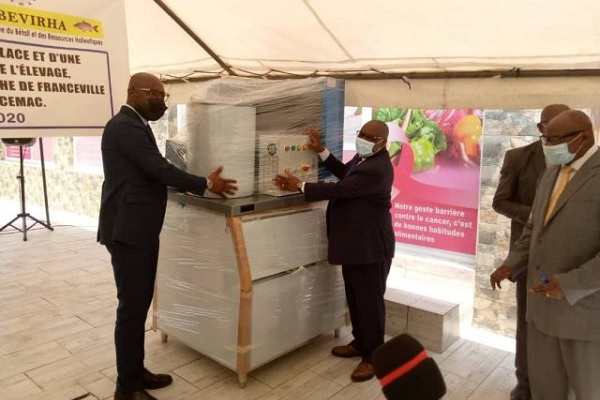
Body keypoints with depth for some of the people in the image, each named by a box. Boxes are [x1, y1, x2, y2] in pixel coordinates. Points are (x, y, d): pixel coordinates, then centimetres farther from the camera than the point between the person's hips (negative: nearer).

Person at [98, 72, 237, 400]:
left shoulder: (133, 125, 16)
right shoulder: (125, 126, -17)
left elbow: (155, 171, 16)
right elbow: (160, 169, -21)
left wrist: (199, 184, 11)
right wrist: (206, 185, -12)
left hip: (140, 228, 10)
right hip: (128, 230, -10)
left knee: (139, 304, 16)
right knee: (132, 307, -1)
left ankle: (135, 372, 30)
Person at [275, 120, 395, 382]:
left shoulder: (377, 169, -26)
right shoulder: (364, 157, 7)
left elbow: (339, 189, -27)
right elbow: (343, 173, 19)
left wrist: (300, 187, -19)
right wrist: (321, 151, 8)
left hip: (370, 246, -10)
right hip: (355, 241, 10)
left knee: (370, 301, 2)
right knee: (355, 297, 20)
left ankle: (373, 356, 17)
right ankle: (360, 342, 37)